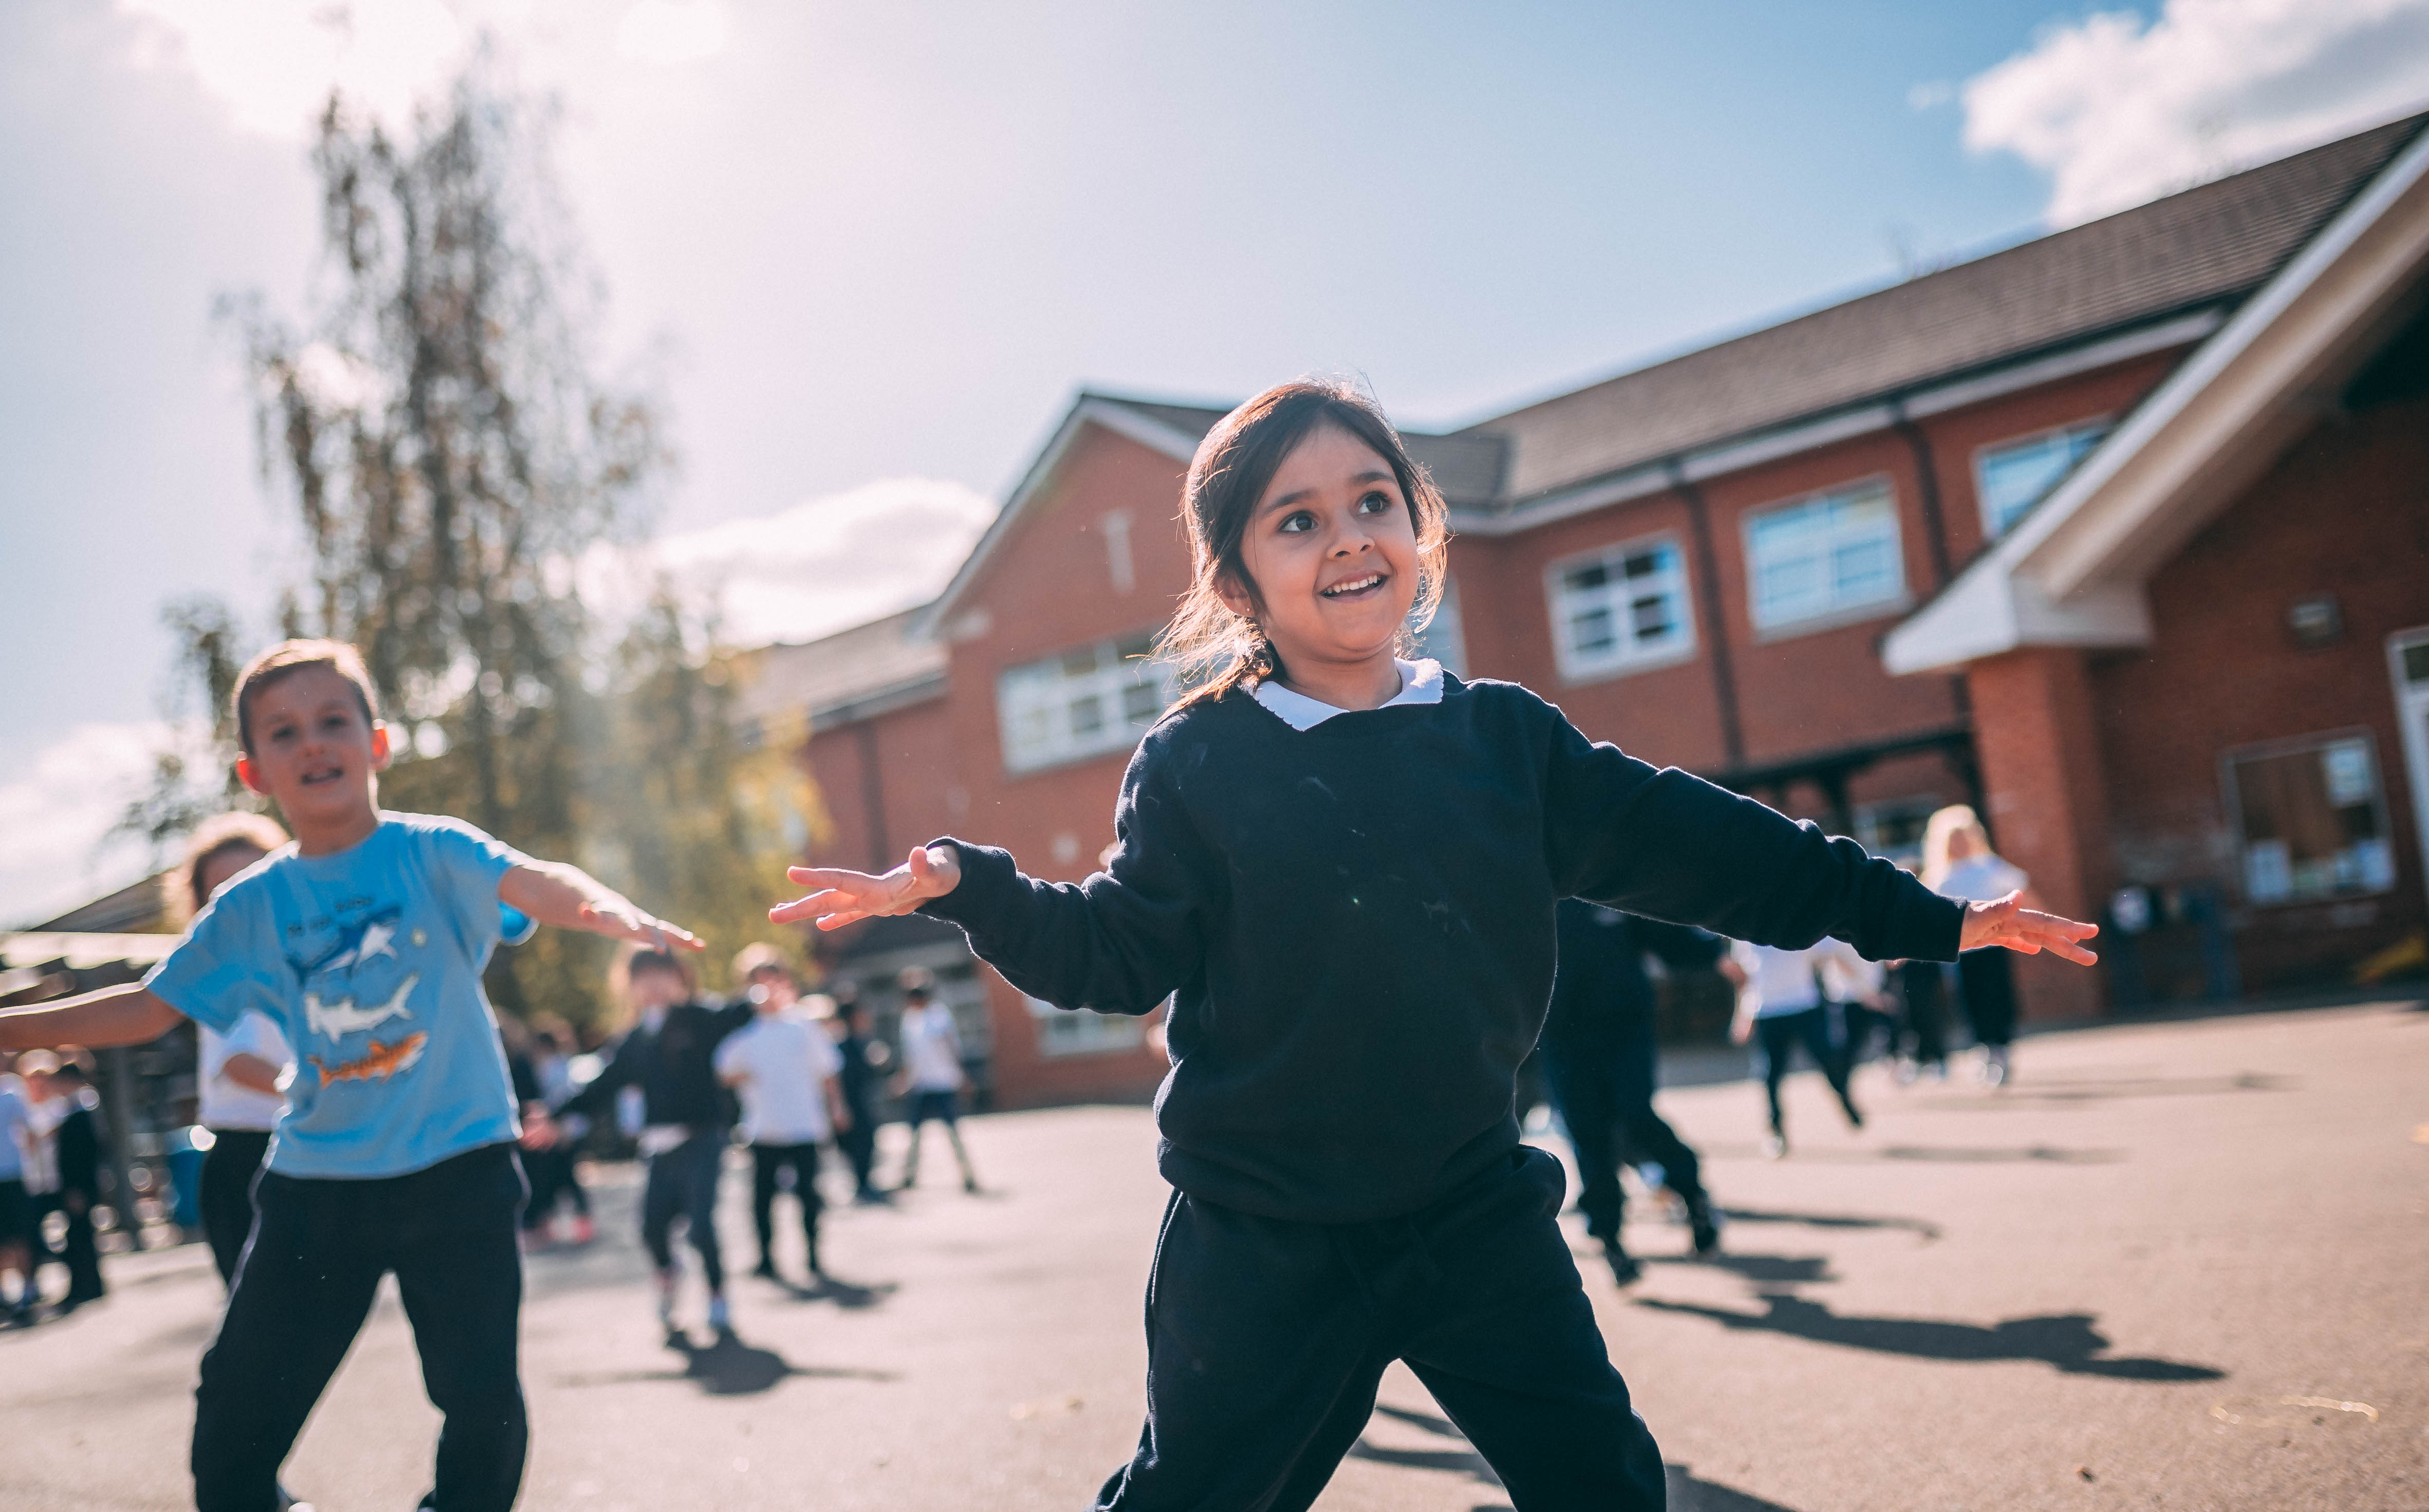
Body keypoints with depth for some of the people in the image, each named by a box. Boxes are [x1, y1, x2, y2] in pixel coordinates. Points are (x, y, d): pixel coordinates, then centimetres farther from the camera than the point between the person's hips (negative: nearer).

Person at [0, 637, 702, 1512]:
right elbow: (150, 1008, 11)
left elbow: (534, 883, -26)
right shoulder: (250, 909, 3)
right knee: (236, 1408, 6)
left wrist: (604, 909, -48)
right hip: (317, 1181, 3)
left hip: (456, 1167, -3)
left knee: (481, 1401, -1)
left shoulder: (431, 852, -8)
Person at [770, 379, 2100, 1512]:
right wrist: (965, 888, -22)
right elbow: (1117, 951, -5)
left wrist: (1919, 915, 9)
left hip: (1475, 1212, 3)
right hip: (1265, 1240, -2)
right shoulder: (1194, 766, -8)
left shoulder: (1506, 738, 0)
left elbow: (1689, 843, 5)